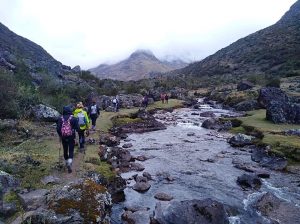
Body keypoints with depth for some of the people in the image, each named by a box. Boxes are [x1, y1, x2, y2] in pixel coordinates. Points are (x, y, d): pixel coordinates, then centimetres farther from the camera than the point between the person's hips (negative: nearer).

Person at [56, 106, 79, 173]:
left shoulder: (60, 119, -1)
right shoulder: (73, 118, -8)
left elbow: (58, 128, -4)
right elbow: (77, 128, -11)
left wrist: (60, 135, 11)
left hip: (63, 137, 2)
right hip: (71, 137, -2)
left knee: (65, 150, 17)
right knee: (71, 151, 4)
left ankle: (67, 162, 32)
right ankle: (69, 163, -15)